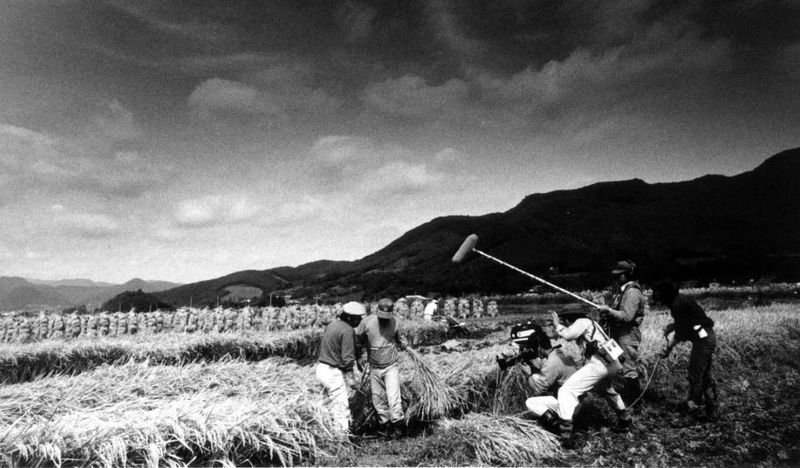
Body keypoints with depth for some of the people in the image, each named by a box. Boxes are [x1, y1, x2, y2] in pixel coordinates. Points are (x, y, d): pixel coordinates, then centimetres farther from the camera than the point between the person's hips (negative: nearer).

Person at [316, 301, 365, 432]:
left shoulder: (332, 324, 9)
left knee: (331, 403, 17)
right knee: (341, 406, -1)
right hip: (334, 372, -9)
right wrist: (350, 377, -13)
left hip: (321, 367, 9)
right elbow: (347, 357, -19)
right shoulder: (348, 330, -17)